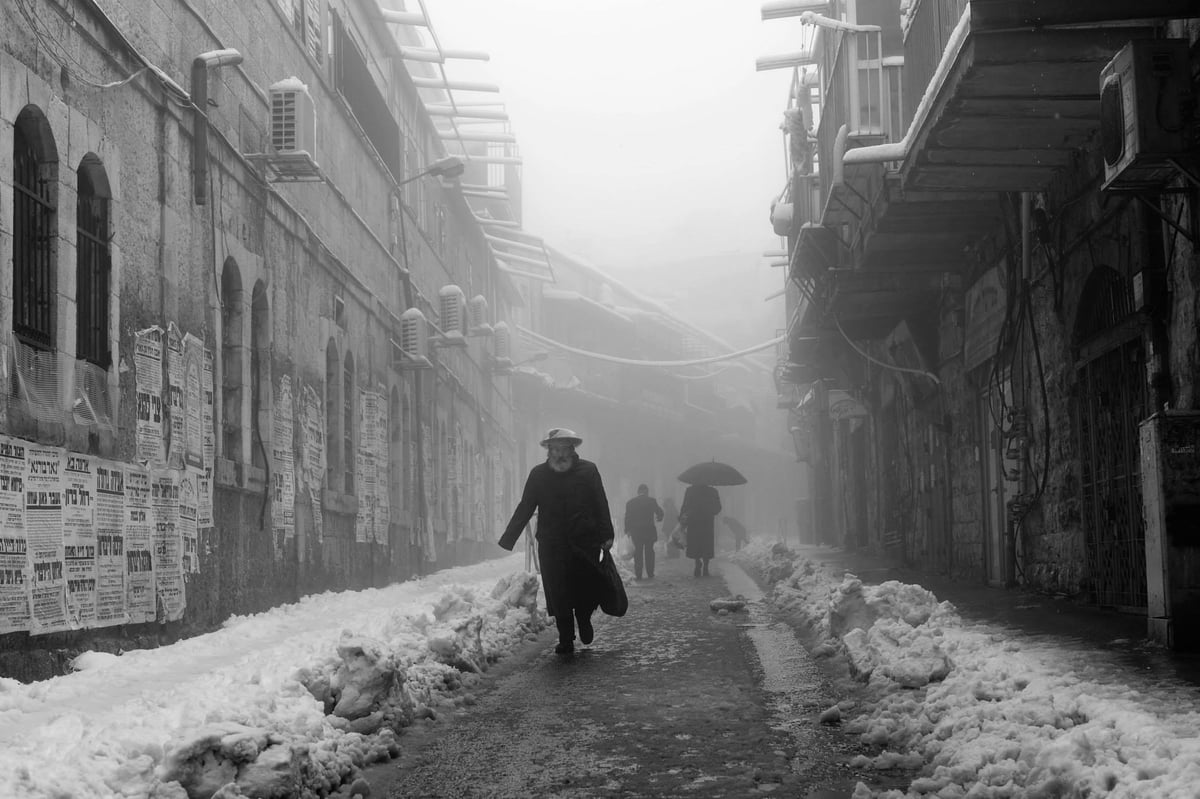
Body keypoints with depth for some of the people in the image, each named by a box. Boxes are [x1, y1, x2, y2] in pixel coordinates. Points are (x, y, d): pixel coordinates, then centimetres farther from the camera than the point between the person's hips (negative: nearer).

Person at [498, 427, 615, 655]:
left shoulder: (588, 470, 3)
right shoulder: (538, 474, 6)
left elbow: (601, 506, 4)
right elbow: (524, 509, 8)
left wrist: (606, 536, -5)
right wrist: (507, 540, 2)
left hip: (585, 544, -1)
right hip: (551, 546, 1)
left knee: (587, 590, -1)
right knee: (558, 595, -2)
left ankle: (584, 619, 30)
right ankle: (565, 640, 9)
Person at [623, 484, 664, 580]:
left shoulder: (630, 502, 0)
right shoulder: (652, 501, -5)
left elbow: (627, 517, 0)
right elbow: (659, 512, 1)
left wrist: (627, 530, 8)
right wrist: (659, 518, 23)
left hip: (636, 531, 1)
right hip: (649, 530, -1)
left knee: (638, 552, 7)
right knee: (649, 552, 7)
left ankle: (638, 575, 4)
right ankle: (650, 574, 6)